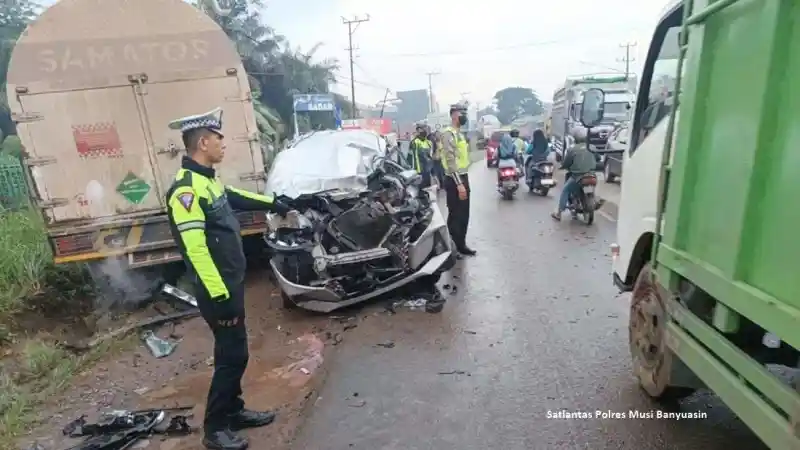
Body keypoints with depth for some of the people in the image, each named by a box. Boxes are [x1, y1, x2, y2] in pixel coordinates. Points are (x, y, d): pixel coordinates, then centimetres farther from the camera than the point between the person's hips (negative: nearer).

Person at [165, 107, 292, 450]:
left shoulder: (208, 179, 9)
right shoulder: (186, 189, -22)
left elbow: (235, 197, 28)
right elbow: (195, 249, -27)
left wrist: (273, 204, 39)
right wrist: (220, 297, -26)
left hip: (231, 281, 10)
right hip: (218, 288, -10)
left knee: (234, 352, 18)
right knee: (232, 355, 0)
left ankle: (233, 411, 34)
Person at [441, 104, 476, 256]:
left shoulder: (459, 134, 17)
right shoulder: (448, 134, -15)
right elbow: (451, 160, -22)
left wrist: (464, 181, 18)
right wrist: (459, 184, -27)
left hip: (463, 177, 10)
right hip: (454, 180, -10)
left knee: (464, 215, 15)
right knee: (455, 216, -3)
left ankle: (461, 245, 26)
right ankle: (453, 248, 6)